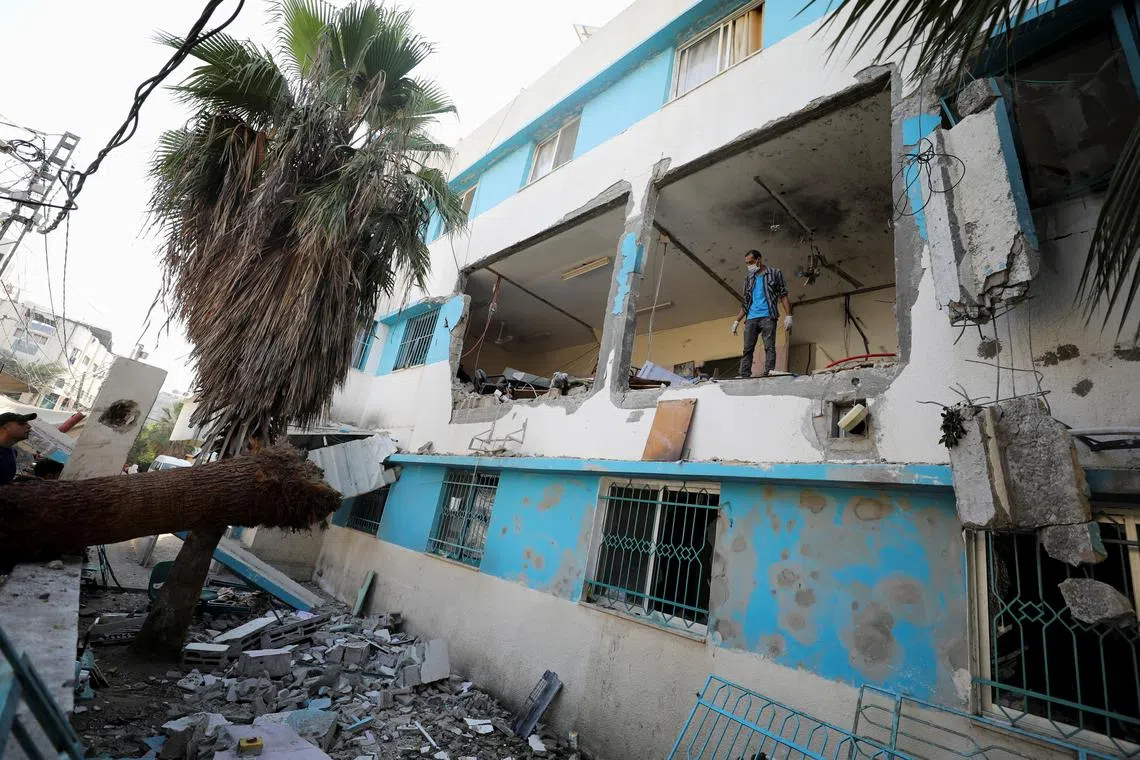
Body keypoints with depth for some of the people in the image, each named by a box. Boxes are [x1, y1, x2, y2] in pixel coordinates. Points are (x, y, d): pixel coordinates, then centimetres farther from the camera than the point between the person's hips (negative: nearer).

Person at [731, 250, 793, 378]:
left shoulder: (775, 273, 11)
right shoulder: (749, 279, 22)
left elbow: (783, 295, 5)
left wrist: (788, 315, -5)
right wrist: (736, 321, 13)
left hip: (768, 317, -4)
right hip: (751, 318, 4)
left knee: (769, 347, -11)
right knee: (747, 349, -5)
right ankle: (744, 376, -10)